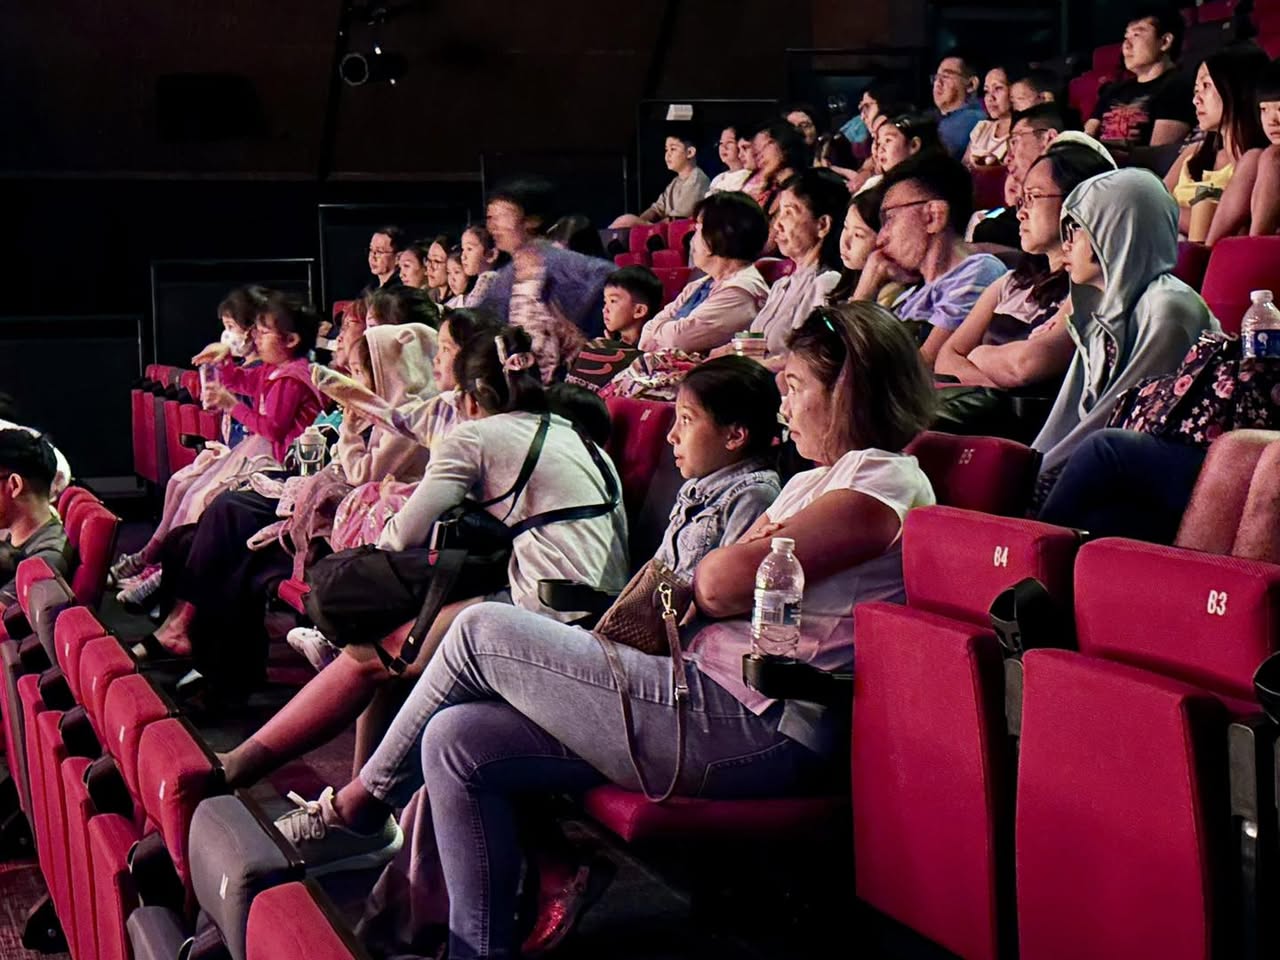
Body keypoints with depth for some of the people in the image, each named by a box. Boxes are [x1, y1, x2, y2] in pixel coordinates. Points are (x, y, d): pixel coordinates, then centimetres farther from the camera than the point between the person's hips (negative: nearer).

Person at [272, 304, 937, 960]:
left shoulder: (885, 480, -7)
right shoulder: (813, 483, 25)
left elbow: (726, 581, -17)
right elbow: (710, 586, 16)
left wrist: (710, 569, 5)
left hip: (752, 731, -10)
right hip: (717, 703, 10)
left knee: (482, 632, -6)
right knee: (456, 741, -1)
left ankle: (355, 810, 12)